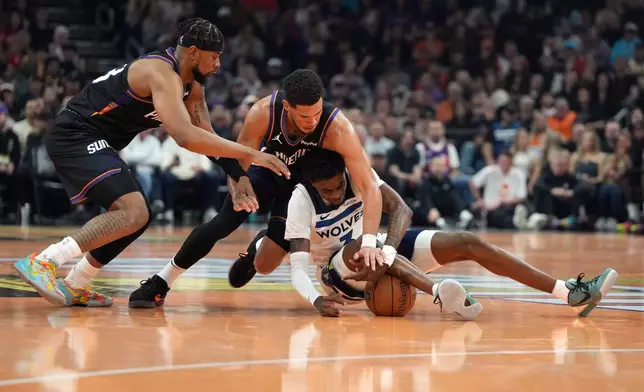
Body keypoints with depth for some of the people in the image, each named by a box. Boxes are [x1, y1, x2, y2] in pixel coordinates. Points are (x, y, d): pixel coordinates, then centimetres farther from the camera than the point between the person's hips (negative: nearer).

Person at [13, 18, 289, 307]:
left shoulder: (191, 85, 9)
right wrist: (249, 154, -34)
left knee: (137, 217, 14)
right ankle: (41, 262, -23)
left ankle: (74, 287, 19)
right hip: (75, 136, -11)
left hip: (91, 142, 11)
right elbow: (185, 137, -36)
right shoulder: (162, 73, -22)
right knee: (132, 213, -22)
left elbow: (206, 138, 15)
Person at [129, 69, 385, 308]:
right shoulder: (263, 112, -33)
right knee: (222, 224, -16)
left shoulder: (338, 129, -39)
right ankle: (159, 284, 2)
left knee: (265, 265, -7)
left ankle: (259, 247, 33)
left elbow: (370, 188, -39)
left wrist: (369, 241, -50)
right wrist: (239, 193, -40)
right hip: (266, 169, 1)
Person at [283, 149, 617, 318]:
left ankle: (571, 293, -14)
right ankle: (439, 293, -60)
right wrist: (316, 299, -50)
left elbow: (400, 209, -25)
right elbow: (298, 265, -29)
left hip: (380, 248, 4)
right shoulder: (301, 200, -24)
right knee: (361, 247, -41)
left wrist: (386, 253, -44)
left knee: (467, 243, -12)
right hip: (338, 271, -4)